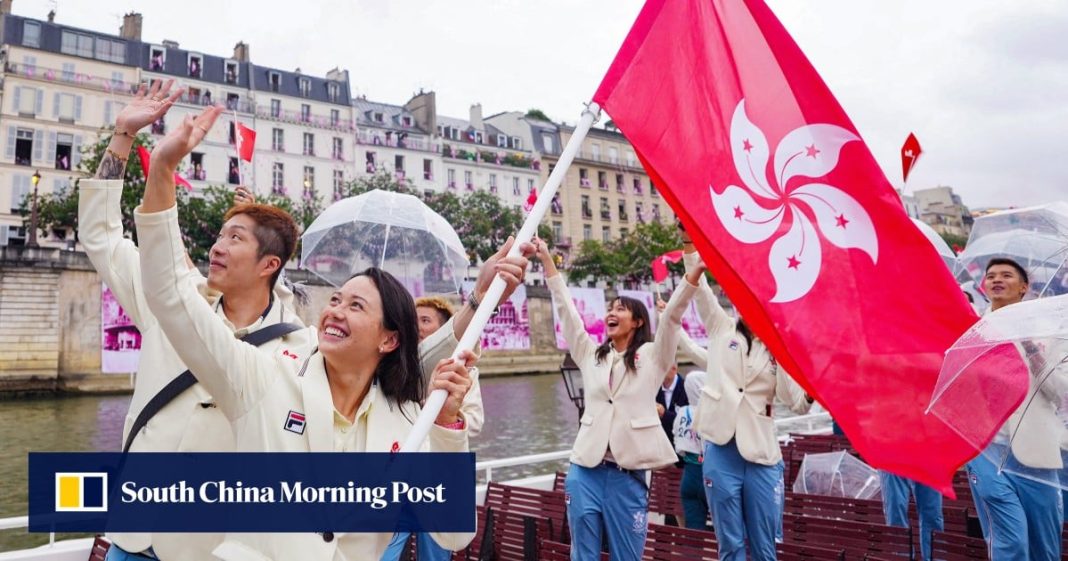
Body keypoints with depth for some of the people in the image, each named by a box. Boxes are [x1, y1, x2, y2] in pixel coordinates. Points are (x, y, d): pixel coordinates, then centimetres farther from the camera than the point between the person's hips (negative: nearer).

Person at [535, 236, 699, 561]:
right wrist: (546, 259, 7)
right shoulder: (591, 355, 13)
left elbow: (673, 313, -7)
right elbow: (565, 308, 11)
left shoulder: (652, 356, 6)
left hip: (628, 474, -2)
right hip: (586, 471, 3)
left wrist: (697, 269, -19)